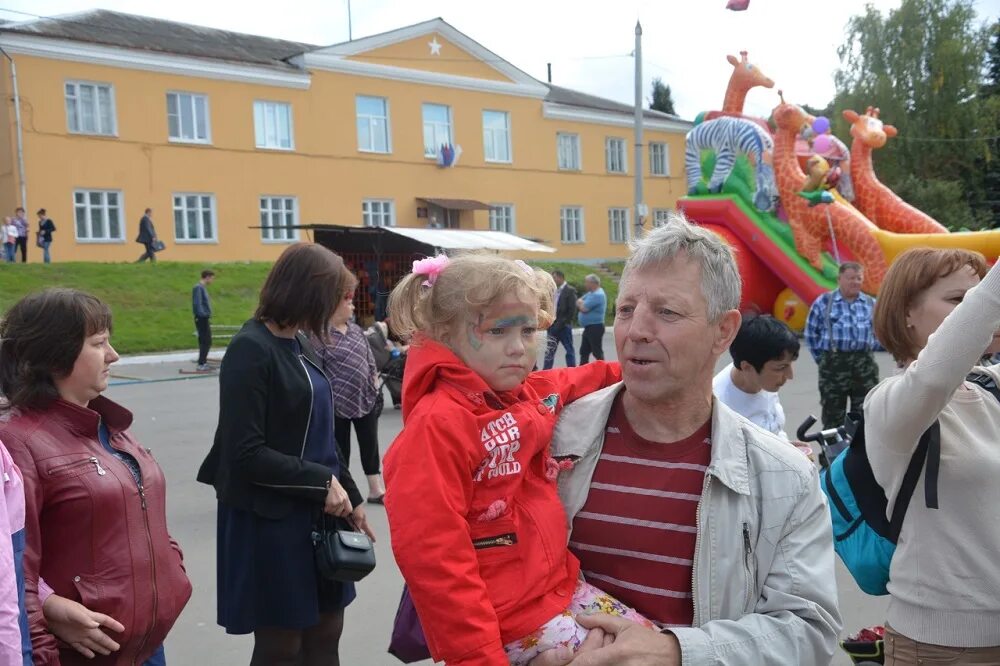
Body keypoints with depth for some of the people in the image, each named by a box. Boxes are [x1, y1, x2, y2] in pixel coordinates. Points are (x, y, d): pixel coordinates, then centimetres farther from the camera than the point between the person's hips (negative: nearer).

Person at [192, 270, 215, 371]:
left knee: (207, 342, 14)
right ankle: (201, 365, -5)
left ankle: (203, 362, 21)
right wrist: (203, 315, -21)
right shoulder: (198, 288, -14)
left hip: (205, 319, 10)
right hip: (202, 319, -10)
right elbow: (197, 304, -21)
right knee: (205, 342, -8)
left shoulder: (203, 287, 15)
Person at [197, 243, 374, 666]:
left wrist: (349, 496, 14)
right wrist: (322, 482, -16)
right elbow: (246, 454, -20)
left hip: (317, 512, 8)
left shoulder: (298, 344, 7)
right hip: (270, 520, -8)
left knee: (325, 630, 16)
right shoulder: (250, 349, -16)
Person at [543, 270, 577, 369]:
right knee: (549, 351, 8)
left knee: (569, 351, 3)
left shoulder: (570, 291, -8)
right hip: (553, 326, 6)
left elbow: (572, 311, -13)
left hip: (564, 327, -6)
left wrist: (561, 323, -16)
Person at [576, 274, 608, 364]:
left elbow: (583, 308, -20)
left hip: (595, 327, -10)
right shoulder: (591, 293, 15)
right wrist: (582, 304, -8)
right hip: (588, 327, 10)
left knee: (597, 352, -6)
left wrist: (581, 303, 1)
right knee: (584, 352, 15)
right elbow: (578, 302, 14)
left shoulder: (597, 295, -19)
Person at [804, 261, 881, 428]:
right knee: (833, 412, 5)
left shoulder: (871, 304, 9)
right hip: (833, 364, -2)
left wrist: (868, 351, 7)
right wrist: (823, 358, 4)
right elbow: (811, 334, 5)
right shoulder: (823, 302, 2)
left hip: (864, 364, 3)